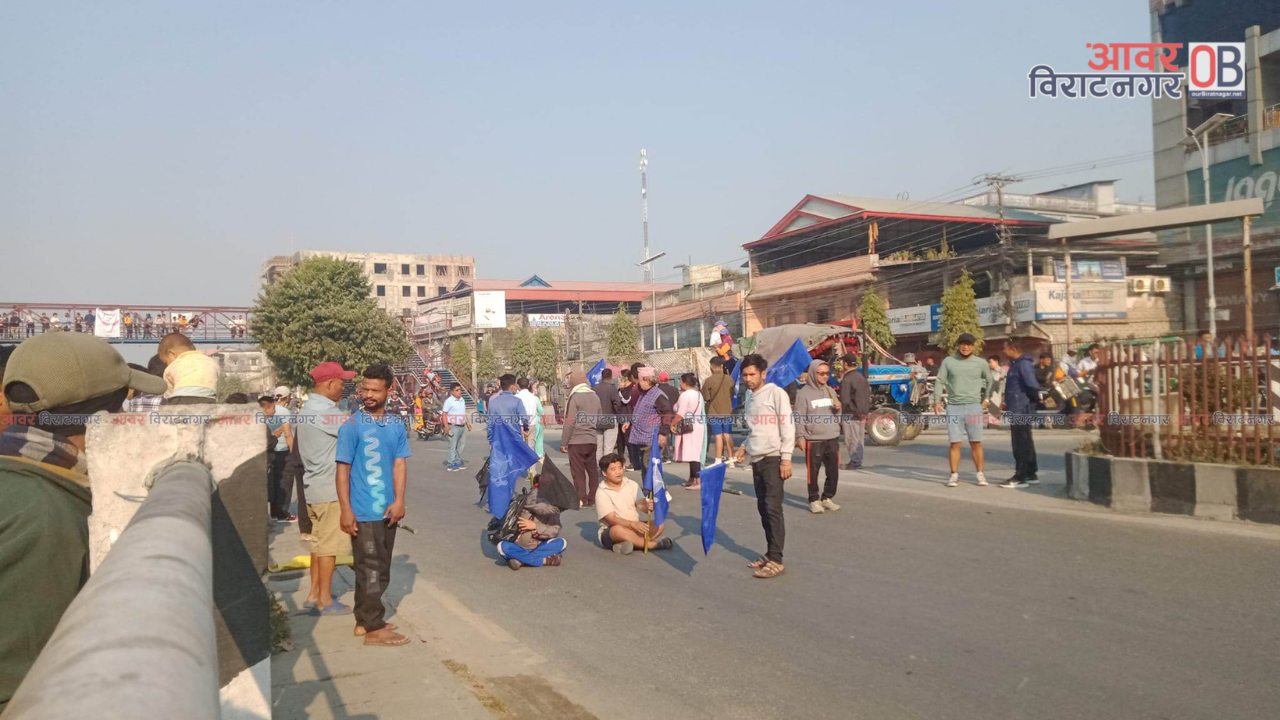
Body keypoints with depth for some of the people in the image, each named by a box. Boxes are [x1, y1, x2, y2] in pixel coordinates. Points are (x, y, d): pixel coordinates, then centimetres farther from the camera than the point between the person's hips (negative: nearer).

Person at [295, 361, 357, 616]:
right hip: (330, 489, -10)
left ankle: (314, 594, 24)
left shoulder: (308, 408, 13)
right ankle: (324, 601, 6)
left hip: (316, 487, 10)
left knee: (319, 542, 17)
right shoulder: (324, 410, -20)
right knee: (329, 545, -2)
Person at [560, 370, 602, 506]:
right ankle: (593, 498, 16)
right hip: (591, 440, 6)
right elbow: (599, 419, 14)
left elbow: (569, 422, -14)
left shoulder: (575, 397, -12)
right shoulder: (595, 396, 7)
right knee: (592, 470, 12)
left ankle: (582, 500, 3)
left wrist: (563, 442, -9)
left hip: (576, 441, -6)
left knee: (578, 472, 1)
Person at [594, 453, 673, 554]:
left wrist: (649, 506, -34)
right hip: (611, 533, -5)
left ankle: (627, 543, -29)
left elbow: (642, 505, -9)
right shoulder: (602, 493, -12)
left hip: (635, 527, 5)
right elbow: (612, 519, -21)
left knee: (660, 524, -15)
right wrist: (633, 524, -36)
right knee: (618, 530, -39)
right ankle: (653, 544, -24)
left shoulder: (632, 484, 3)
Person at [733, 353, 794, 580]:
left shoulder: (776, 393, -7)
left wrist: (786, 458, -17)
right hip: (756, 460, 8)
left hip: (773, 459, -8)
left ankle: (776, 561, -8)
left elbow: (787, 427, -12)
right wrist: (745, 446, 7)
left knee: (773, 508, -9)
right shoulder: (750, 399, 16)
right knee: (763, 509, 11)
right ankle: (770, 554, 19)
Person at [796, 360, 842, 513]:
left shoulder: (830, 390, 12)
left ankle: (827, 498, 24)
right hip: (813, 440, -5)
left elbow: (837, 415, 18)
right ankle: (814, 501, 12)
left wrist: (838, 408, -4)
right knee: (813, 472, 1)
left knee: (833, 471, 10)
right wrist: (800, 437, -13)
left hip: (833, 439, 5)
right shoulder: (804, 393, -5)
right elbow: (799, 417, -8)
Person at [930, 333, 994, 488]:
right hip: (954, 407, 0)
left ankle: (980, 474, 12)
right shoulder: (948, 361, 4)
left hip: (974, 407, 0)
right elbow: (940, 382, 3)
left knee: (976, 442, 3)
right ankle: (954, 475, 5)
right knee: (955, 443, 0)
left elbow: (990, 381, 17)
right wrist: (937, 401, -6)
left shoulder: (981, 363, 5)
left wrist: (986, 399, 10)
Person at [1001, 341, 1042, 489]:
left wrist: (1035, 398, -11)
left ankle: (1020, 477, -1)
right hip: (1017, 410, 10)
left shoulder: (1023, 364, -17)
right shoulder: (1016, 364, 15)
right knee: (1025, 443, 15)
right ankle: (1030, 475, 23)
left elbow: (1032, 385, -27)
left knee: (1021, 444, -5)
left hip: (1021, 410, -10)